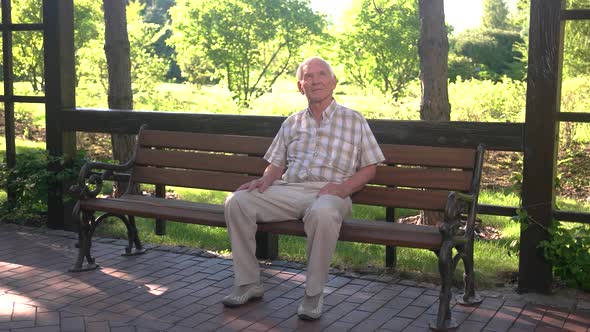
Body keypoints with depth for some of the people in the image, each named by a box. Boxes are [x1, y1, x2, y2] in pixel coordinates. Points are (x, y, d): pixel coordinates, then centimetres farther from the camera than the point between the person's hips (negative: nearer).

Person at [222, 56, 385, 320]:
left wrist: (342, 187, -10)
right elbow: (277, 164, 22)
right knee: (237, 202, -20)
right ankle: (248, 282, -10)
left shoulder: (354, 121, 11)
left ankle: (314, 293, -22)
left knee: (322, 213, -41)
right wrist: (265, 180, -2)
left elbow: (369, 168, 8)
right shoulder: (292, 123, 22)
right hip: (288, 190, 4)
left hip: (328, 193, -4)